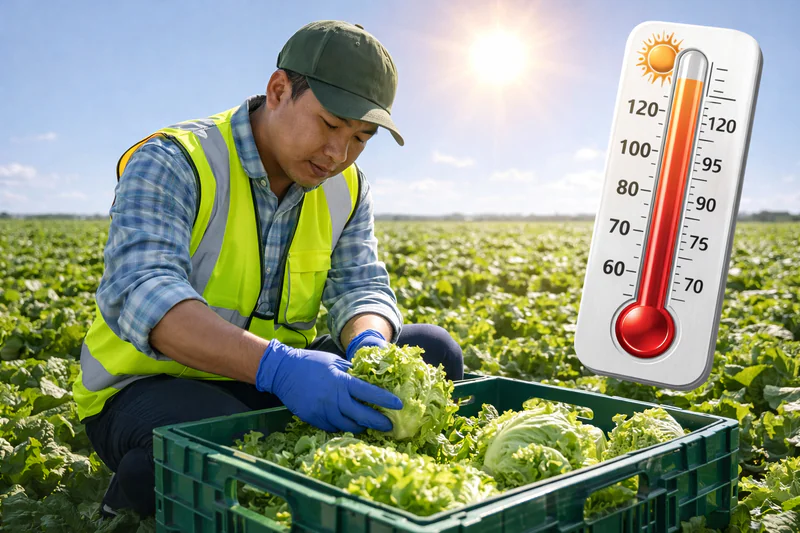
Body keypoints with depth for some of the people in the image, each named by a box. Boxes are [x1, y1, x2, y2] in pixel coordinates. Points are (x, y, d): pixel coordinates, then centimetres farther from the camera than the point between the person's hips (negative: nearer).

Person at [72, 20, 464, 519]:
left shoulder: (348, 188, 4)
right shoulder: (171, 163, -17)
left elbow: (361, 285, -2)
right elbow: (138, 292, -31)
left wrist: (369, 344, -28)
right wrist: (275, 365, -46)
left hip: (281, 379, 6)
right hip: (152, 383, -5)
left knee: (434, 349, -8)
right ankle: (129, 503, -6)